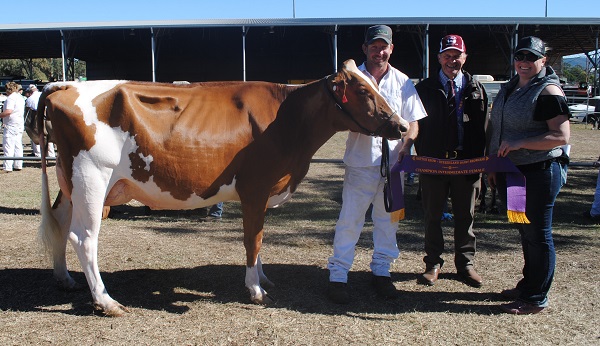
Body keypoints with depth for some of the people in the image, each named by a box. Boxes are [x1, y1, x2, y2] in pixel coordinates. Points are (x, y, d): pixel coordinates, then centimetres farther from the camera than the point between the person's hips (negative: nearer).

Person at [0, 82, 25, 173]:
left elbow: (8, 111, -25)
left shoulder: (11, 98, -13)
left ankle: (7, 167, -10)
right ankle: (18, 165, 16)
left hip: (11, 125, -9)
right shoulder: (21, 97, 15)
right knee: (18, 145, 13)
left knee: (8, 145, -8)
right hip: (20, 123, 10)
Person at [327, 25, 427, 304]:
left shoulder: (402, 82, 8)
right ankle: (338, 276, 8)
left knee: (387, 219, 12)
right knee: (349, 219, -1)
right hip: (360, 162, -3)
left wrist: (405, 147, -8)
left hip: (392, 163, 3)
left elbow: (413, 121, 9)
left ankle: (381, 272, 26)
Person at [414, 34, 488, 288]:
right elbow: (419, 126, 2)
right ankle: (433, 264, 21)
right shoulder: (425, 88, 3)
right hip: (433, 162, -1)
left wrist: (479, 158, -1)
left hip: (467, 163, 1)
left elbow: (482, 127, 7)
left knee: (465, 216, 10)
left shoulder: (475, 89, 8)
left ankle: (465, 263, 25)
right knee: (432, 216, 7)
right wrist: (423, 157, -7)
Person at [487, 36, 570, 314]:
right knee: (525, 232, 18)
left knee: (538, 235, 1)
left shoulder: (548, 91, -12)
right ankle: (527, 286, 32)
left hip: (539, 173, -8)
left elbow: (562, 136, -19)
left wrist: (520, 142, -24)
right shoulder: (509, 88, 13)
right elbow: (496, 129, 19)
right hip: (510, 172, 8)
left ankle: (536, 299, 11)